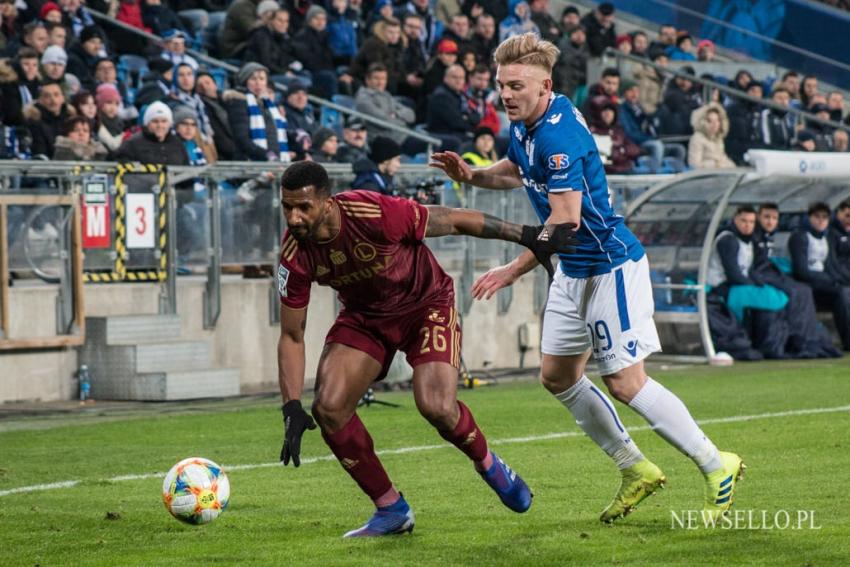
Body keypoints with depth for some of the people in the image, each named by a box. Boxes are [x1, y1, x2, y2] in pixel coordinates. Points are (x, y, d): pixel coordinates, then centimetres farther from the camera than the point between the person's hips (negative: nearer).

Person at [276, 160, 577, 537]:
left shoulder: (378, 214, -34)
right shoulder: (295, 255, -21)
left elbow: (455, 221, -19)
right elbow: (291, 336, -11)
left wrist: (528, 236, -11)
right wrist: (292, 409, -20)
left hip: (426, 304, -4)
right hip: (364, 317, 4)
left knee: (437, 408, -24)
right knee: (327, 407, -15)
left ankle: (488, 465, 11)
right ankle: (392, 511, 2)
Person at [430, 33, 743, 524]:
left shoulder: (558, 134, -25)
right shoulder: (525, 126, 5)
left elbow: (565, 219, -27)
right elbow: (516, 171, 26)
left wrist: (513, 272, -23)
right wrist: (472, 175, 7)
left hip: (610, 264, -10)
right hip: (575, 269, 10)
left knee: (625, 382, -10)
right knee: (558, 375, 11)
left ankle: (717, 467, 2)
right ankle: (636, 469, 22)